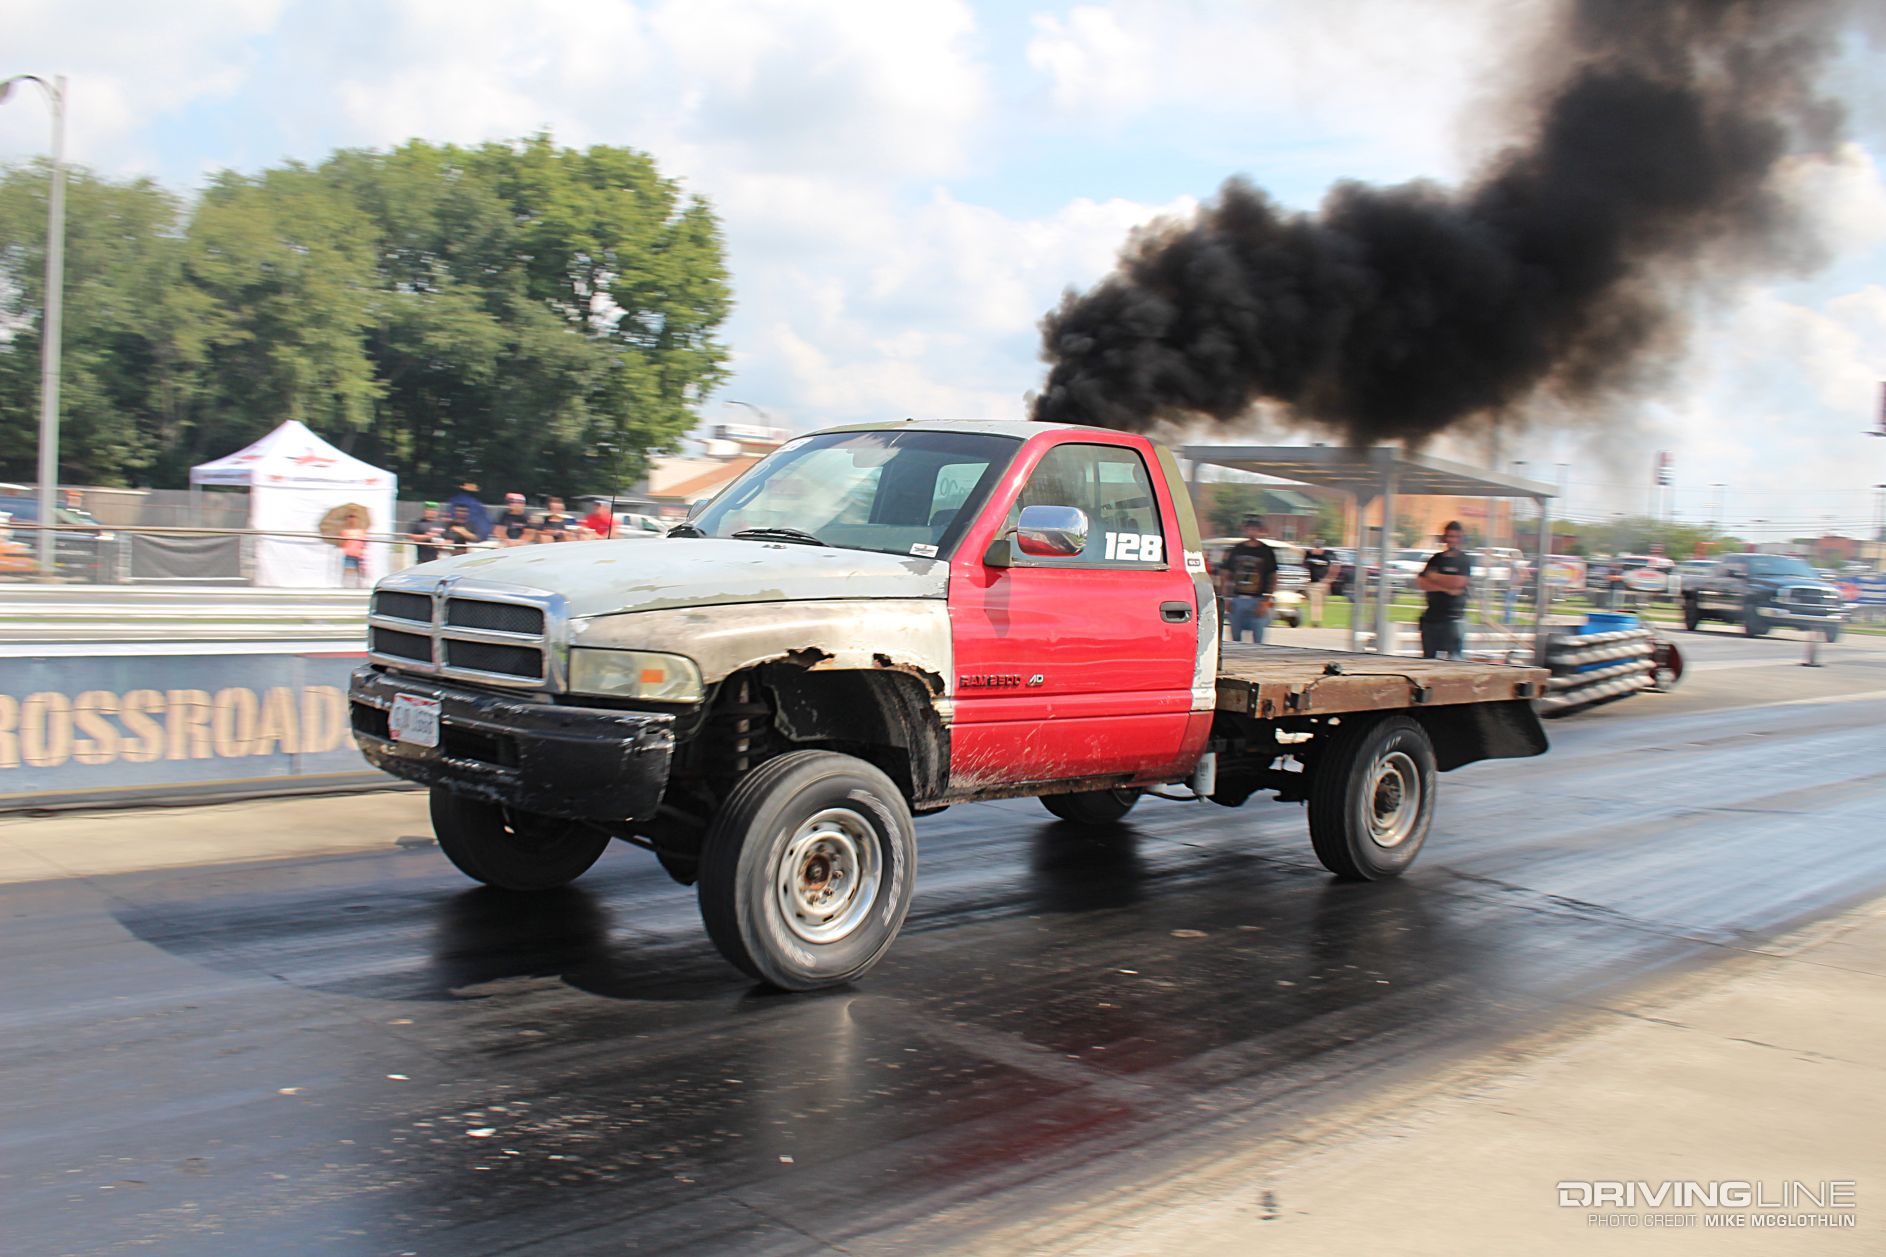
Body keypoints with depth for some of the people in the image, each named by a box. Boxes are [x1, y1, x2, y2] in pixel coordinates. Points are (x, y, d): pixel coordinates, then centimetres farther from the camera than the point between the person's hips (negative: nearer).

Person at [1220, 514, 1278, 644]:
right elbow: (1227, 576, 13)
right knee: (1235, 639, 8)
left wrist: (1265, 602, -8)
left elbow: (1273, 579, 1)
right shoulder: (1236, 550, 10)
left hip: (1257, 601, -3)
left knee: (1258, 641, -6)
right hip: (1237, 600, 3)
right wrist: (1225, 598, 3)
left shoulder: (1267, 552, 2)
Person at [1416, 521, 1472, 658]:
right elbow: (1420, 583, 4)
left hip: (1453, 618, -5)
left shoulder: (1464, 560, 1)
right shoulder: (1435, 559, 14)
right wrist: (1445, 587, -10)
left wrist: (1434, 576, 0)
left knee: (1452, 660, -11)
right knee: (1428, 658, 8)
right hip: (1431, 616, 5)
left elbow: (1457, 582, -14)